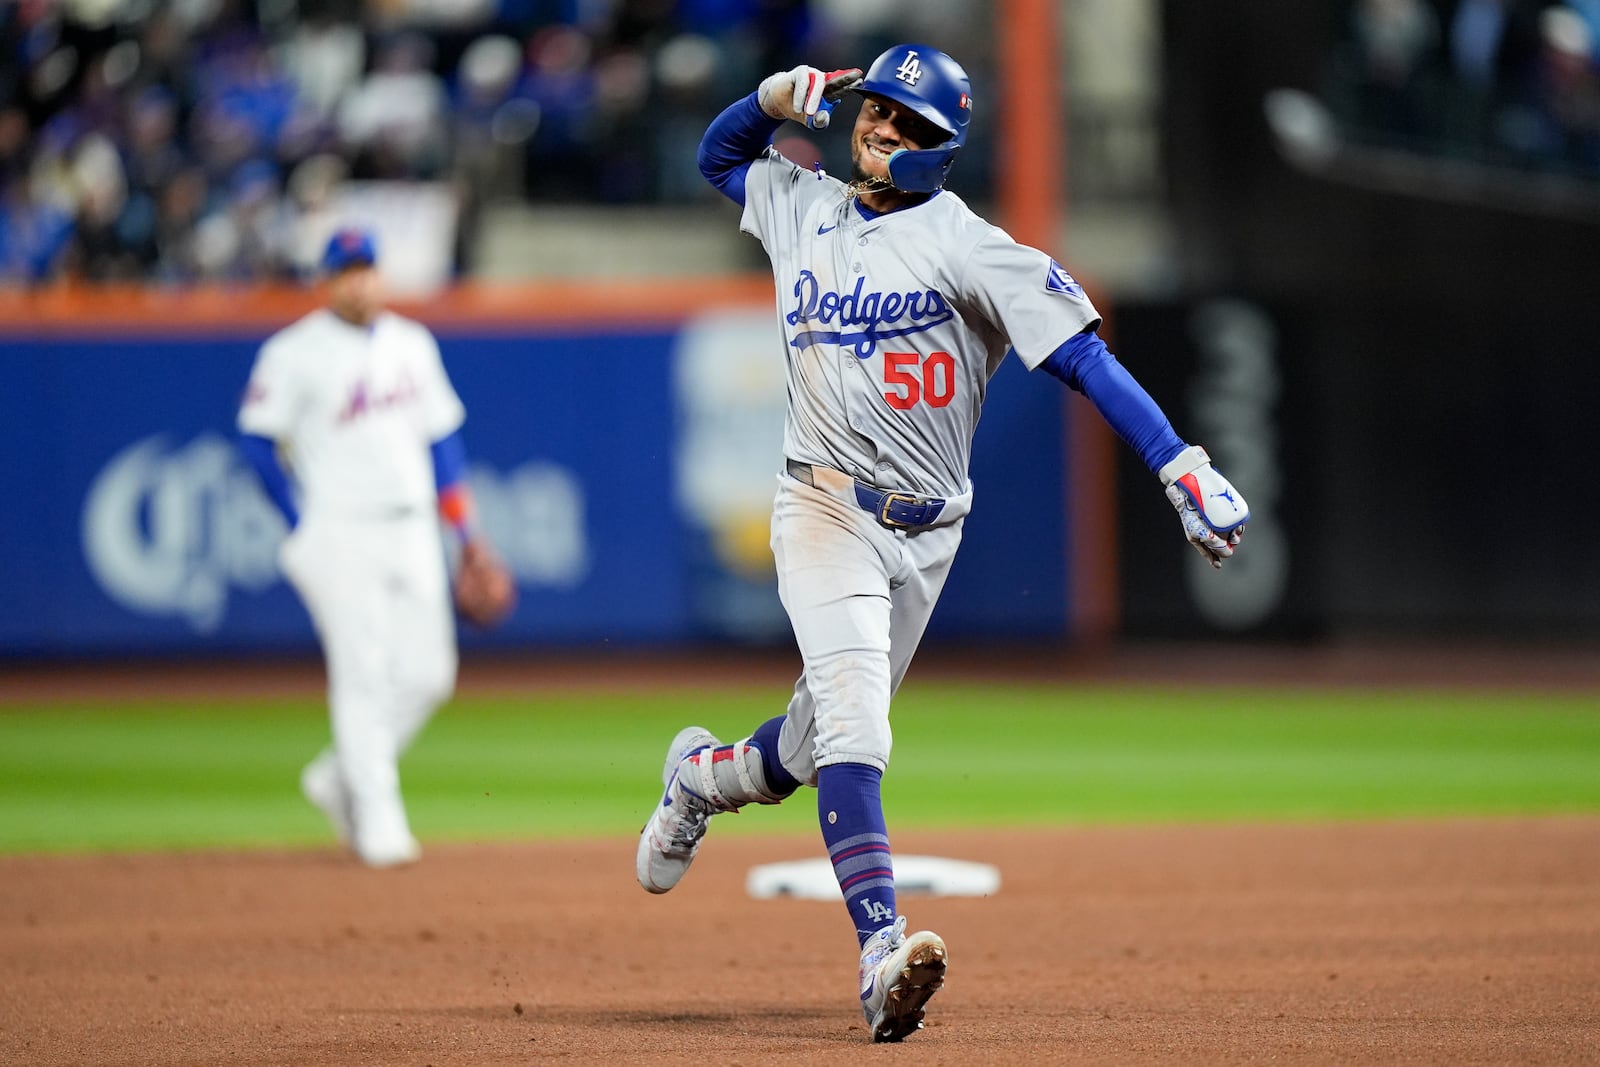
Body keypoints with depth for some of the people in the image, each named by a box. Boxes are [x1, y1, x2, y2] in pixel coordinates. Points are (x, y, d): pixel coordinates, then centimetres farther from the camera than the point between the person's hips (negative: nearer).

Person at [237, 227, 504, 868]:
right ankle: (378, 820, -5)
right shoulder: (295, 353, -6)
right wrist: (302, 526, -7)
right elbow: (257, 440, -5)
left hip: (412, 531, 6)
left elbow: (441, 436, 18)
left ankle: (341, 778, 20)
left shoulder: (413, 345, 12)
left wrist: (463, 529, 14)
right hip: (340, 537, -6)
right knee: (364, 676, -9)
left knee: (428, 675, 1)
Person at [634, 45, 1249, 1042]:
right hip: (826, 508, 0)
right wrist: (779, 95, 3)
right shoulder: (802, 207, 7)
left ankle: (706, 773, 46)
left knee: (823, 744, 12)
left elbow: (1081, 353, -16)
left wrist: (1182, 465, -27)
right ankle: (883, 953, -32)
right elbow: (721, 152, 27)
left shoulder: (963, 242, -8)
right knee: (851, 721, -20)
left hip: (924, 530, 0)